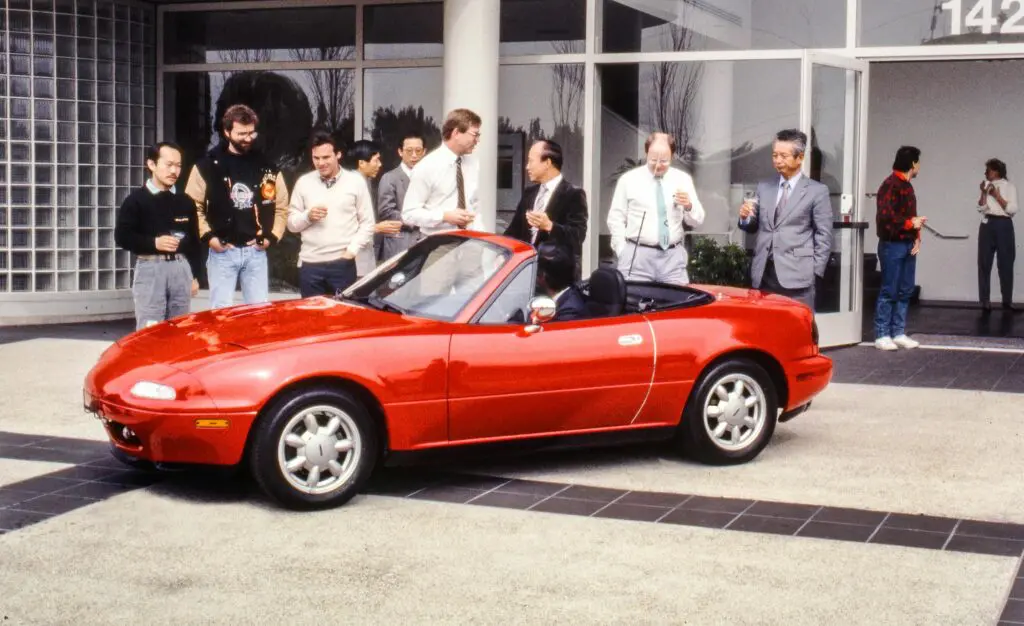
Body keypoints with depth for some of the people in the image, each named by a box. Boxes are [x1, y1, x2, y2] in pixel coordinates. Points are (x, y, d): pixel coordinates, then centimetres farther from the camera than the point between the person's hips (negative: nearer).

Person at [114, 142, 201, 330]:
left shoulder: (185, 202, 13)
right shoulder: (136, 200, -1)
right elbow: (122, 236, -6)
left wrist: (195, 276, 13)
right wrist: (154, 243, -17)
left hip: (181, 268, 4)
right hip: (150, 269, -4)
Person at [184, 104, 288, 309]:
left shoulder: (266, 167, 7)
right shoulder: (208, 165, -2)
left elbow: (282, 206, 15)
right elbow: (193, 206, 2)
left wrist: (272, 236, 4)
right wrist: (207, 236, -7)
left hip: (256, 252, 3)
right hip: (222, 251, -2)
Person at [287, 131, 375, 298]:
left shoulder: (356, 181, 3)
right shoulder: (303, 182, 8)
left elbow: (367, 223, 4)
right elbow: (291, 223, 10)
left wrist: (352, 250, -7)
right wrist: (308, 216, -10)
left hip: (343, 264, -2)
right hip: (310, 264, 2)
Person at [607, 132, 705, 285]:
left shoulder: (683, 179, 9)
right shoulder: (629, 179, 3)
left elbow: (697, 220, 9)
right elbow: (616, 219, 5)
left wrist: (688, 206, -13)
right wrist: (623, 253, -4)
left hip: (673, 256, 2)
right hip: (637, 256, -2)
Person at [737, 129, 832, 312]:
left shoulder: (817, 191, 2)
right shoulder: (764, 187, 15)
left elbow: (824, 236, 0)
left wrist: (814, 272, -6)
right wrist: (745, 218, -4)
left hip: (797, 274, -4)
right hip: (764, 273, 4)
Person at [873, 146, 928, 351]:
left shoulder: (907, 186, 16)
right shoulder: (891, 185, -13)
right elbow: (885, 216, -22)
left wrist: (916, 237, 3)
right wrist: (911, 224, -14)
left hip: (908, 245, 9)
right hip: (892, 245, -9)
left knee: (905, 291, 10)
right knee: (889, 291, -5)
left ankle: (898, 333, 15)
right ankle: (882, 335, -1)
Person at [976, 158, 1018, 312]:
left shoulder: (1009, 186, 2)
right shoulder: (986, 185, 12)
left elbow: (1012, 210, -7)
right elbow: (981, 208, 6)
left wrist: (997, 196, -10)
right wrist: (984, 193, -7)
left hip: (1003, 225, -3)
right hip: (987, 225, 3)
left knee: (1005, 263, -2)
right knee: (984, 263, -1)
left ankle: (1007, 300, 5)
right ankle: (985, 300, 0)